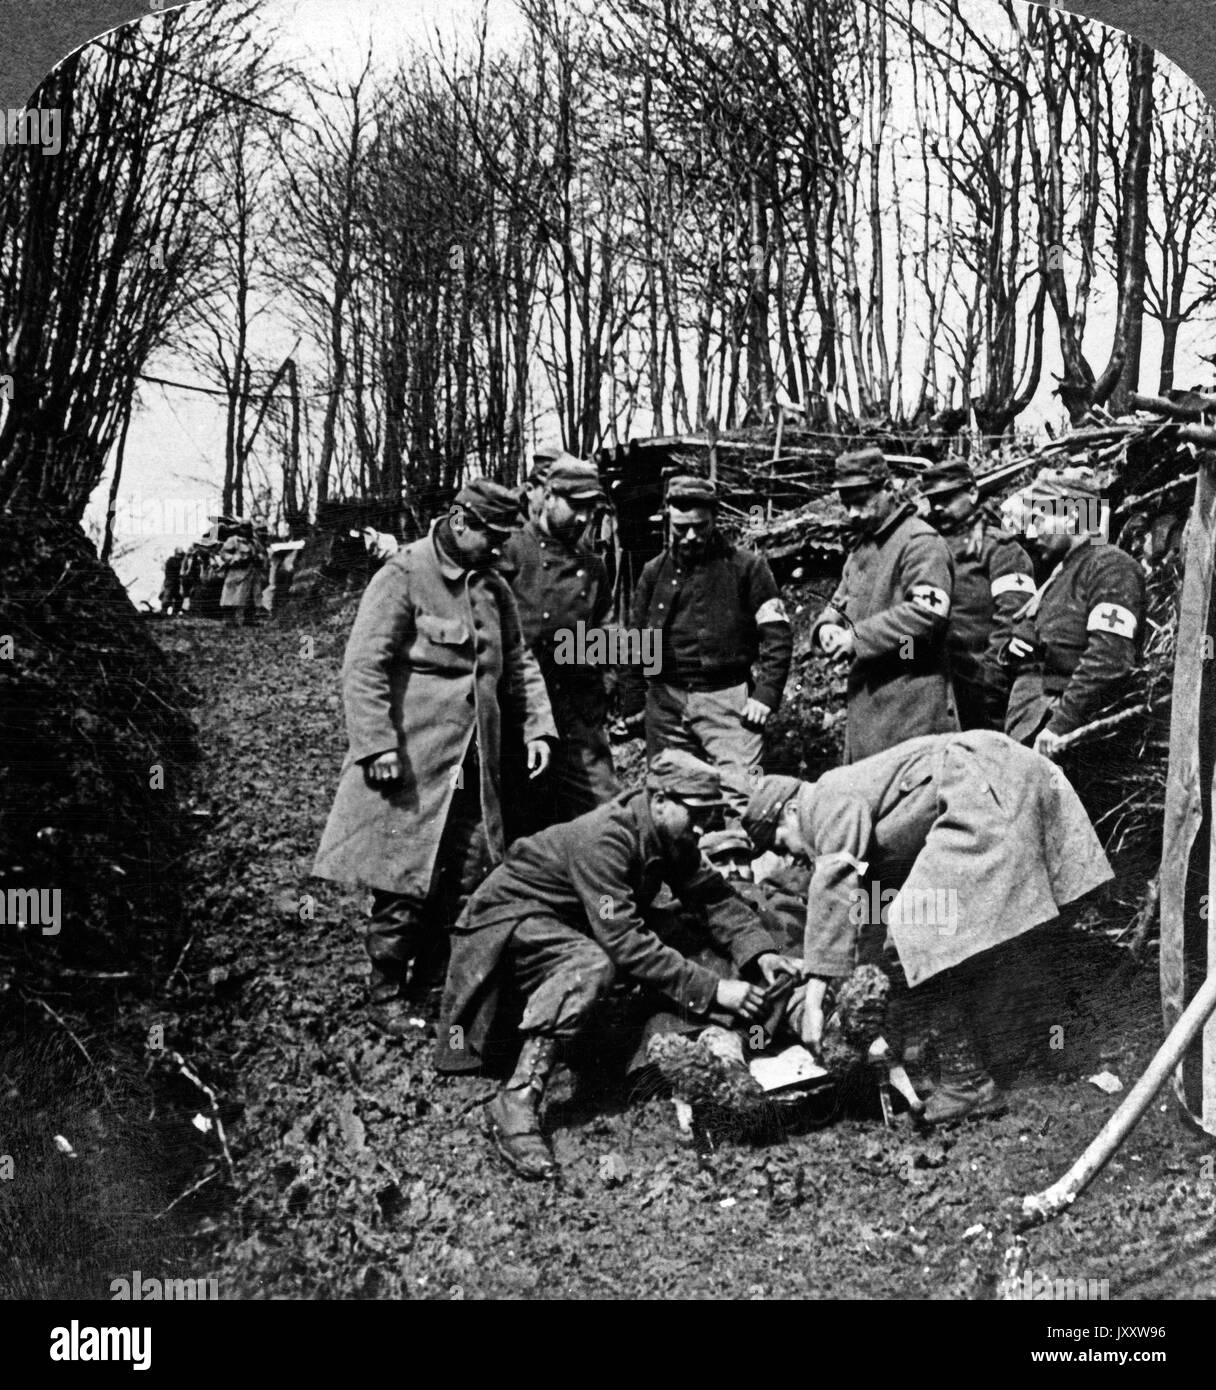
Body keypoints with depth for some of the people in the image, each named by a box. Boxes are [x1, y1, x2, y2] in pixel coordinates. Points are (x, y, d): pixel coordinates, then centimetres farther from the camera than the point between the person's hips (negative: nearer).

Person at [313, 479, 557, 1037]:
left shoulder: (493, 587, 14)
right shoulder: (403, 577, -9)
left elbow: (517, 662, 22)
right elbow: (363, 667, -13)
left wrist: (537, 726, 10)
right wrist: (377, 745, -19)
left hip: (473, 769, 7)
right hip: (410, 765, -7)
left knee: (469, 885, 6)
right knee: (405, 886, -2)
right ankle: (386, 995, 13)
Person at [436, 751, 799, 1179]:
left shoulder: (670, 838, -5)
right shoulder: (603, 839, -31)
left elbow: (714, 896, -3)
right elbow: (624, 942, -37)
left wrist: (758, 951, -21)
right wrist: (712, 990, -38)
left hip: (566, 925, 9)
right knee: (592, 964, -37)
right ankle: (516, 1104, -38)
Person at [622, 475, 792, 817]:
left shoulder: (746, 567, 0)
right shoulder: (654, 571, 11)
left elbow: (777, 634, -1)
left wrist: (766, 695, -10)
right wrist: (633, 704, 11)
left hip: (728, 699, -4)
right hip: (666, 703, 4)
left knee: (738, 799, -12)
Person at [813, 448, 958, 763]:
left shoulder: (920, 541, -10)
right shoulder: (862, 546, 20)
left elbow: (926, 612, -22)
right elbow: (841, 602, 26)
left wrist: (858, 638, -19)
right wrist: (828, 627, 1)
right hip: (864, 696, 9)